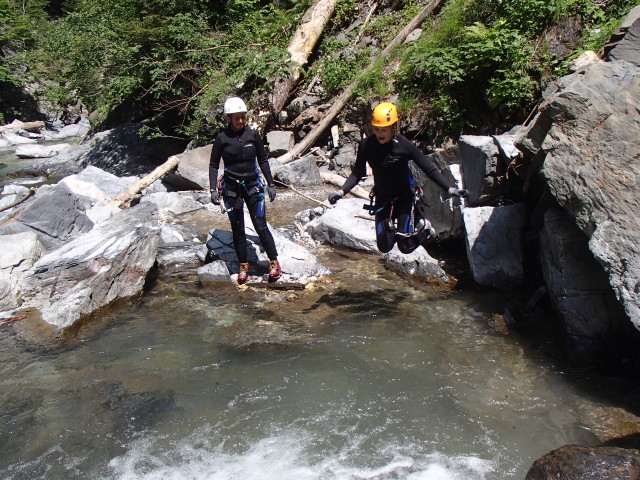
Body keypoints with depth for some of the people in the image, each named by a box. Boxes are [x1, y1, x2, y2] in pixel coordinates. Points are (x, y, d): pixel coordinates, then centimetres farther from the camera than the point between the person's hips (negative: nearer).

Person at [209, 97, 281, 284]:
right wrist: (213, 189, -6)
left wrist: (270, 184, 6)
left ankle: (274, 263, 10)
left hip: (253, 186, 0)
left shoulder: (253, 135, 0)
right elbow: (213, 165, 2)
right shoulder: (222, 138, -4)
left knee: (261, 226, -4)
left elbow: (263, 161, 7)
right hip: (231, 188, 0)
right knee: (237, 230, 6)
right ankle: (243, 266, 19)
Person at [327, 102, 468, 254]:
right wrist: (341, 191, -18)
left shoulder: (404, 146, -22)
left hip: (405, 196, -3)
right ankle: (393, 224, 37)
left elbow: (430, 169, -17)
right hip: (382, 198, 3)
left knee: (406, 247, -6)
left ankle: (423, 225, 26)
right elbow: (357, 173, -4)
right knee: (384, 247, 4)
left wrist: (449, 188, -28)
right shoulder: (366, 145, -15)